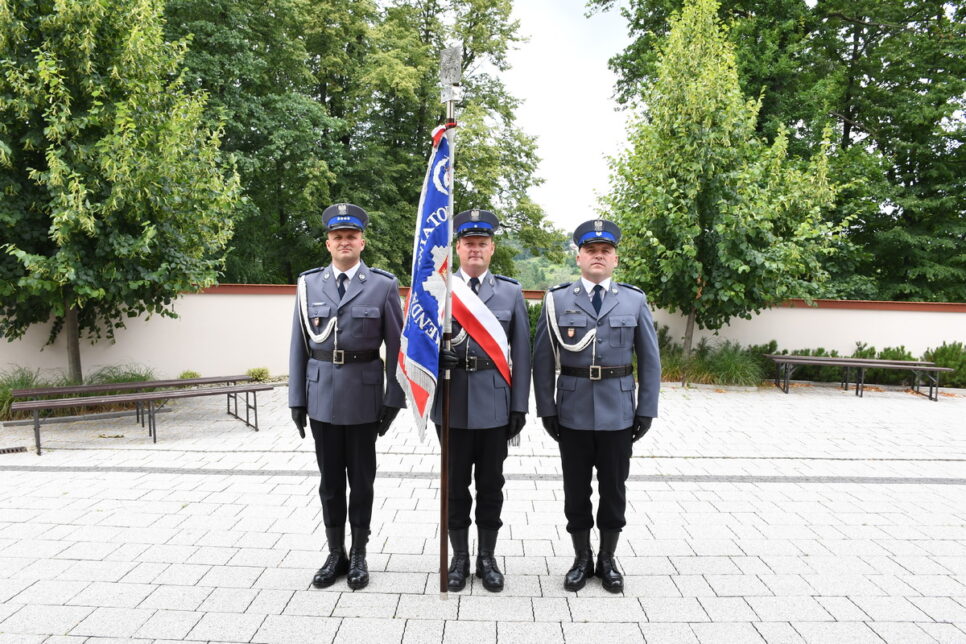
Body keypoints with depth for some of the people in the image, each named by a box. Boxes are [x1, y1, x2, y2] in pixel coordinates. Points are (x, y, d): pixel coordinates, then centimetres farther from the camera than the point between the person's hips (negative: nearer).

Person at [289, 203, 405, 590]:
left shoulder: (383, 285, -2)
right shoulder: (309, 284, 5)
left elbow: (396, 346, -2)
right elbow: (299, 345, 6)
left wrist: (393, 399, -6)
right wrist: (297, 399, 3)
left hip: (364, 397, -2)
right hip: (322, 397, 2)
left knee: (361, 481, 9)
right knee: (330, 481, 12)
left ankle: (358, 555, 26)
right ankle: (335, 554, 28)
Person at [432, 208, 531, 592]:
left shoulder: (511, 292, 5)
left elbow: (521, 353, 4)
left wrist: (519, 406, -1)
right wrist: (437, 356, -19)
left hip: (494, 403, 0)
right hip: (451, 402, 0)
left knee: (491, 485, 11)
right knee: (455, 484, 11)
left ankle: (487, 558, 28)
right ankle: (459, 558, 28)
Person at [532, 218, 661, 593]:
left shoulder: (634, 300, 4)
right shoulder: (557, 299, 1)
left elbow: (650, 360, 5)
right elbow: (543, 359, 0)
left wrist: (646, 411, 0)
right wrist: (546, 409, -4)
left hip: (618, 413, 1)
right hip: (572, 413, 0)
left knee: (614, 489, 12)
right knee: (576, 490, 10)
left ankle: (608, 560, 30)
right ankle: (582, 559, 28)